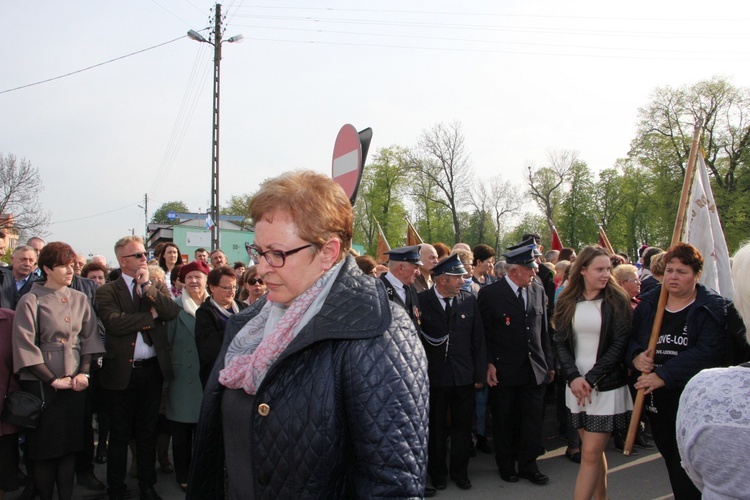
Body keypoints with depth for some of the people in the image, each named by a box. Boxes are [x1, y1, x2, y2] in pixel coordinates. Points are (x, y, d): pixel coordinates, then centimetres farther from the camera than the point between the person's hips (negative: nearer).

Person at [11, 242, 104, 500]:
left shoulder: (80, 299, 6)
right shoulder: (31, 301, -6)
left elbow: (89, 338, 7)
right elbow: (25, 346, -10)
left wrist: (84, 373, -5)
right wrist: (53, 380, -11)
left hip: (75, 382, 4)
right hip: (41, 383, -3)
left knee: (70, 444, 7)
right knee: (44, 445, 4)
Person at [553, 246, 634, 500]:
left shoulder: (617, 300, -4)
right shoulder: (567, 301, 5)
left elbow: (620, 344, -8)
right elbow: (560, 342, 2)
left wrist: (591, 378, -13)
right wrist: (573, 376, -12)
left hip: (607, 386, -3)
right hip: (577, 384, 3)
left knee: (590, 453, -6)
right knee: (594, 450, 13)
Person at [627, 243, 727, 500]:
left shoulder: (712, 307, -6)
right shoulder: (648, 304, 8)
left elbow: (708, 351, -18)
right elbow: (628, 337, 14)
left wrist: (664, 375, -22)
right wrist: (636, 356, -9)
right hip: (656, 401, 4)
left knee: (688, 472, -3)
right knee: (671, 460, 14)